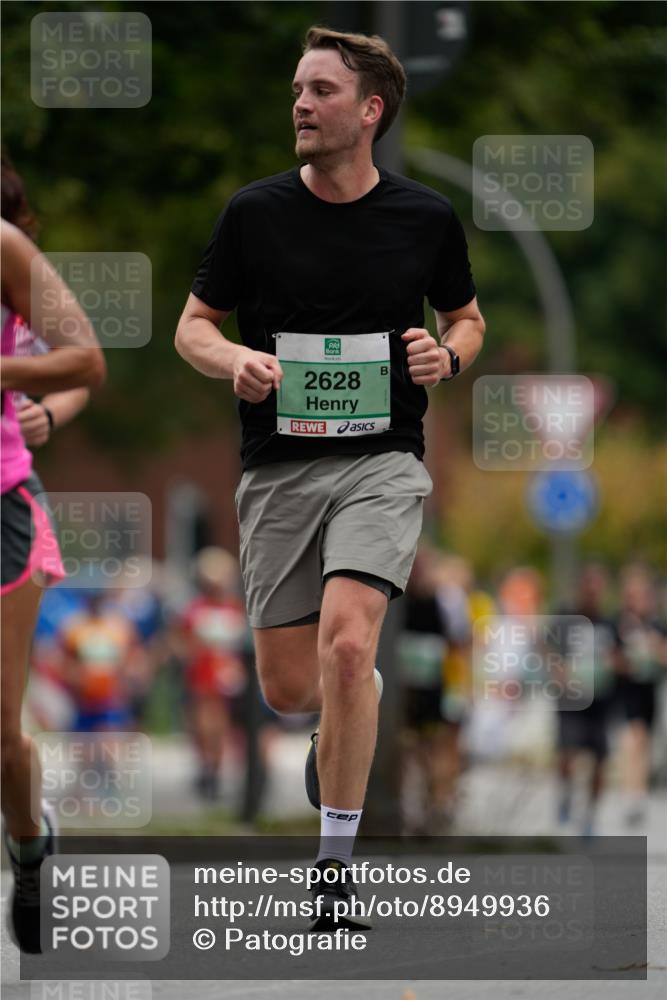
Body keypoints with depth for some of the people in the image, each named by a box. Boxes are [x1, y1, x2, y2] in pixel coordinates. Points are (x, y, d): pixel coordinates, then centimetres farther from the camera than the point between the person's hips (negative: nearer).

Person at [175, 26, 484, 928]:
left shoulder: (426, 218, 0)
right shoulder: (255, 213, -1)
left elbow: (467, 319, 15)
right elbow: (194, 324, 7)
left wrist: (446, 356, -8)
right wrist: (233, 361, -15)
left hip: (382, 459, -2)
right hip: (278, 470, 2)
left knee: (345, 642, -24)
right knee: (288, 687, 5)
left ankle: (338, 855, -13)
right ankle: (352, 715, 44)